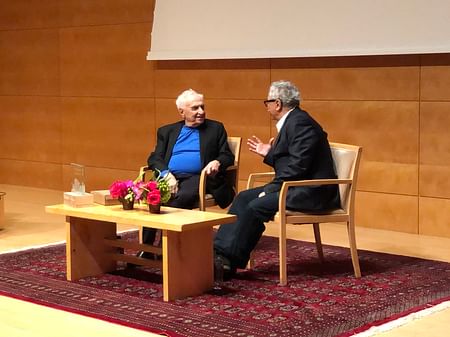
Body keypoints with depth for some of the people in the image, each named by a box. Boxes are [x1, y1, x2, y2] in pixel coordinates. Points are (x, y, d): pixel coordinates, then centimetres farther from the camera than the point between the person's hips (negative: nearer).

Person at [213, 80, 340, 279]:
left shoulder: (300, 122, -16)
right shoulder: (291, 121, 16)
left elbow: (299, 165, -24)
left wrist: (271, 189, -20)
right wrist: (269, 154, 13)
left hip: (312, 191, -10)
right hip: (297, 188, 10)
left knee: (256, 206, -23)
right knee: (244, 198, 0)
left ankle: (228, 260, -19)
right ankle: (220, 250, -8)